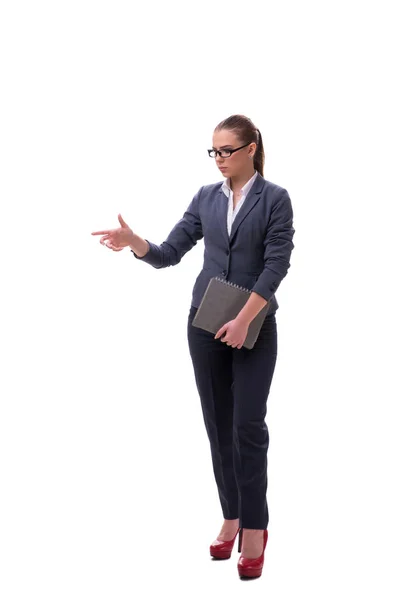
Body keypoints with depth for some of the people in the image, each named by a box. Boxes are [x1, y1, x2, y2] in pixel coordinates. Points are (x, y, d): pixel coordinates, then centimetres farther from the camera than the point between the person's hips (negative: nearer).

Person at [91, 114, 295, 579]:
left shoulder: (275, 198, -6)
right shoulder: (205, 197, 7)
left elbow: (276, 265, -13)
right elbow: (170, 253, 2)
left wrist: (244, 320, -21)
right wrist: (134, 242, -18)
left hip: (255, 325, -4)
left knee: (247, 426, -7)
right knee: (218, 424, 7)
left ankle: (254, 527, 1)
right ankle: (231, 518, 18)